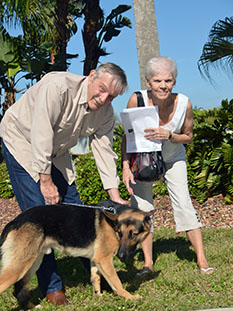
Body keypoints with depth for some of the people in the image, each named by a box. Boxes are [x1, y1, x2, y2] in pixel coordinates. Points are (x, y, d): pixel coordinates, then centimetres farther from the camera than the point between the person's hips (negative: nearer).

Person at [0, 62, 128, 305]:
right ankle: (51, 287, -3)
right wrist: (46, 180, -28)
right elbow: (41, 134, -32)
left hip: (55, 152, 6)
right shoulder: (59, 86, -33)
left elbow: (104, 151, -9)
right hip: (22, 141, -6)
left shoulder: (105, 112, -11)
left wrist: (115, 196, -15)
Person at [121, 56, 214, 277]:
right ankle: (148, 262, 7)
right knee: (141, 206, -5)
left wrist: (169, 136, -29)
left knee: (183, 203, -9)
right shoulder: (137, 100, -27)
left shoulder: (184, 103, -25)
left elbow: (188, 136, -8)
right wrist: (125, 167, -23)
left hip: (173, 158, 0)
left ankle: (201, 259, 1)